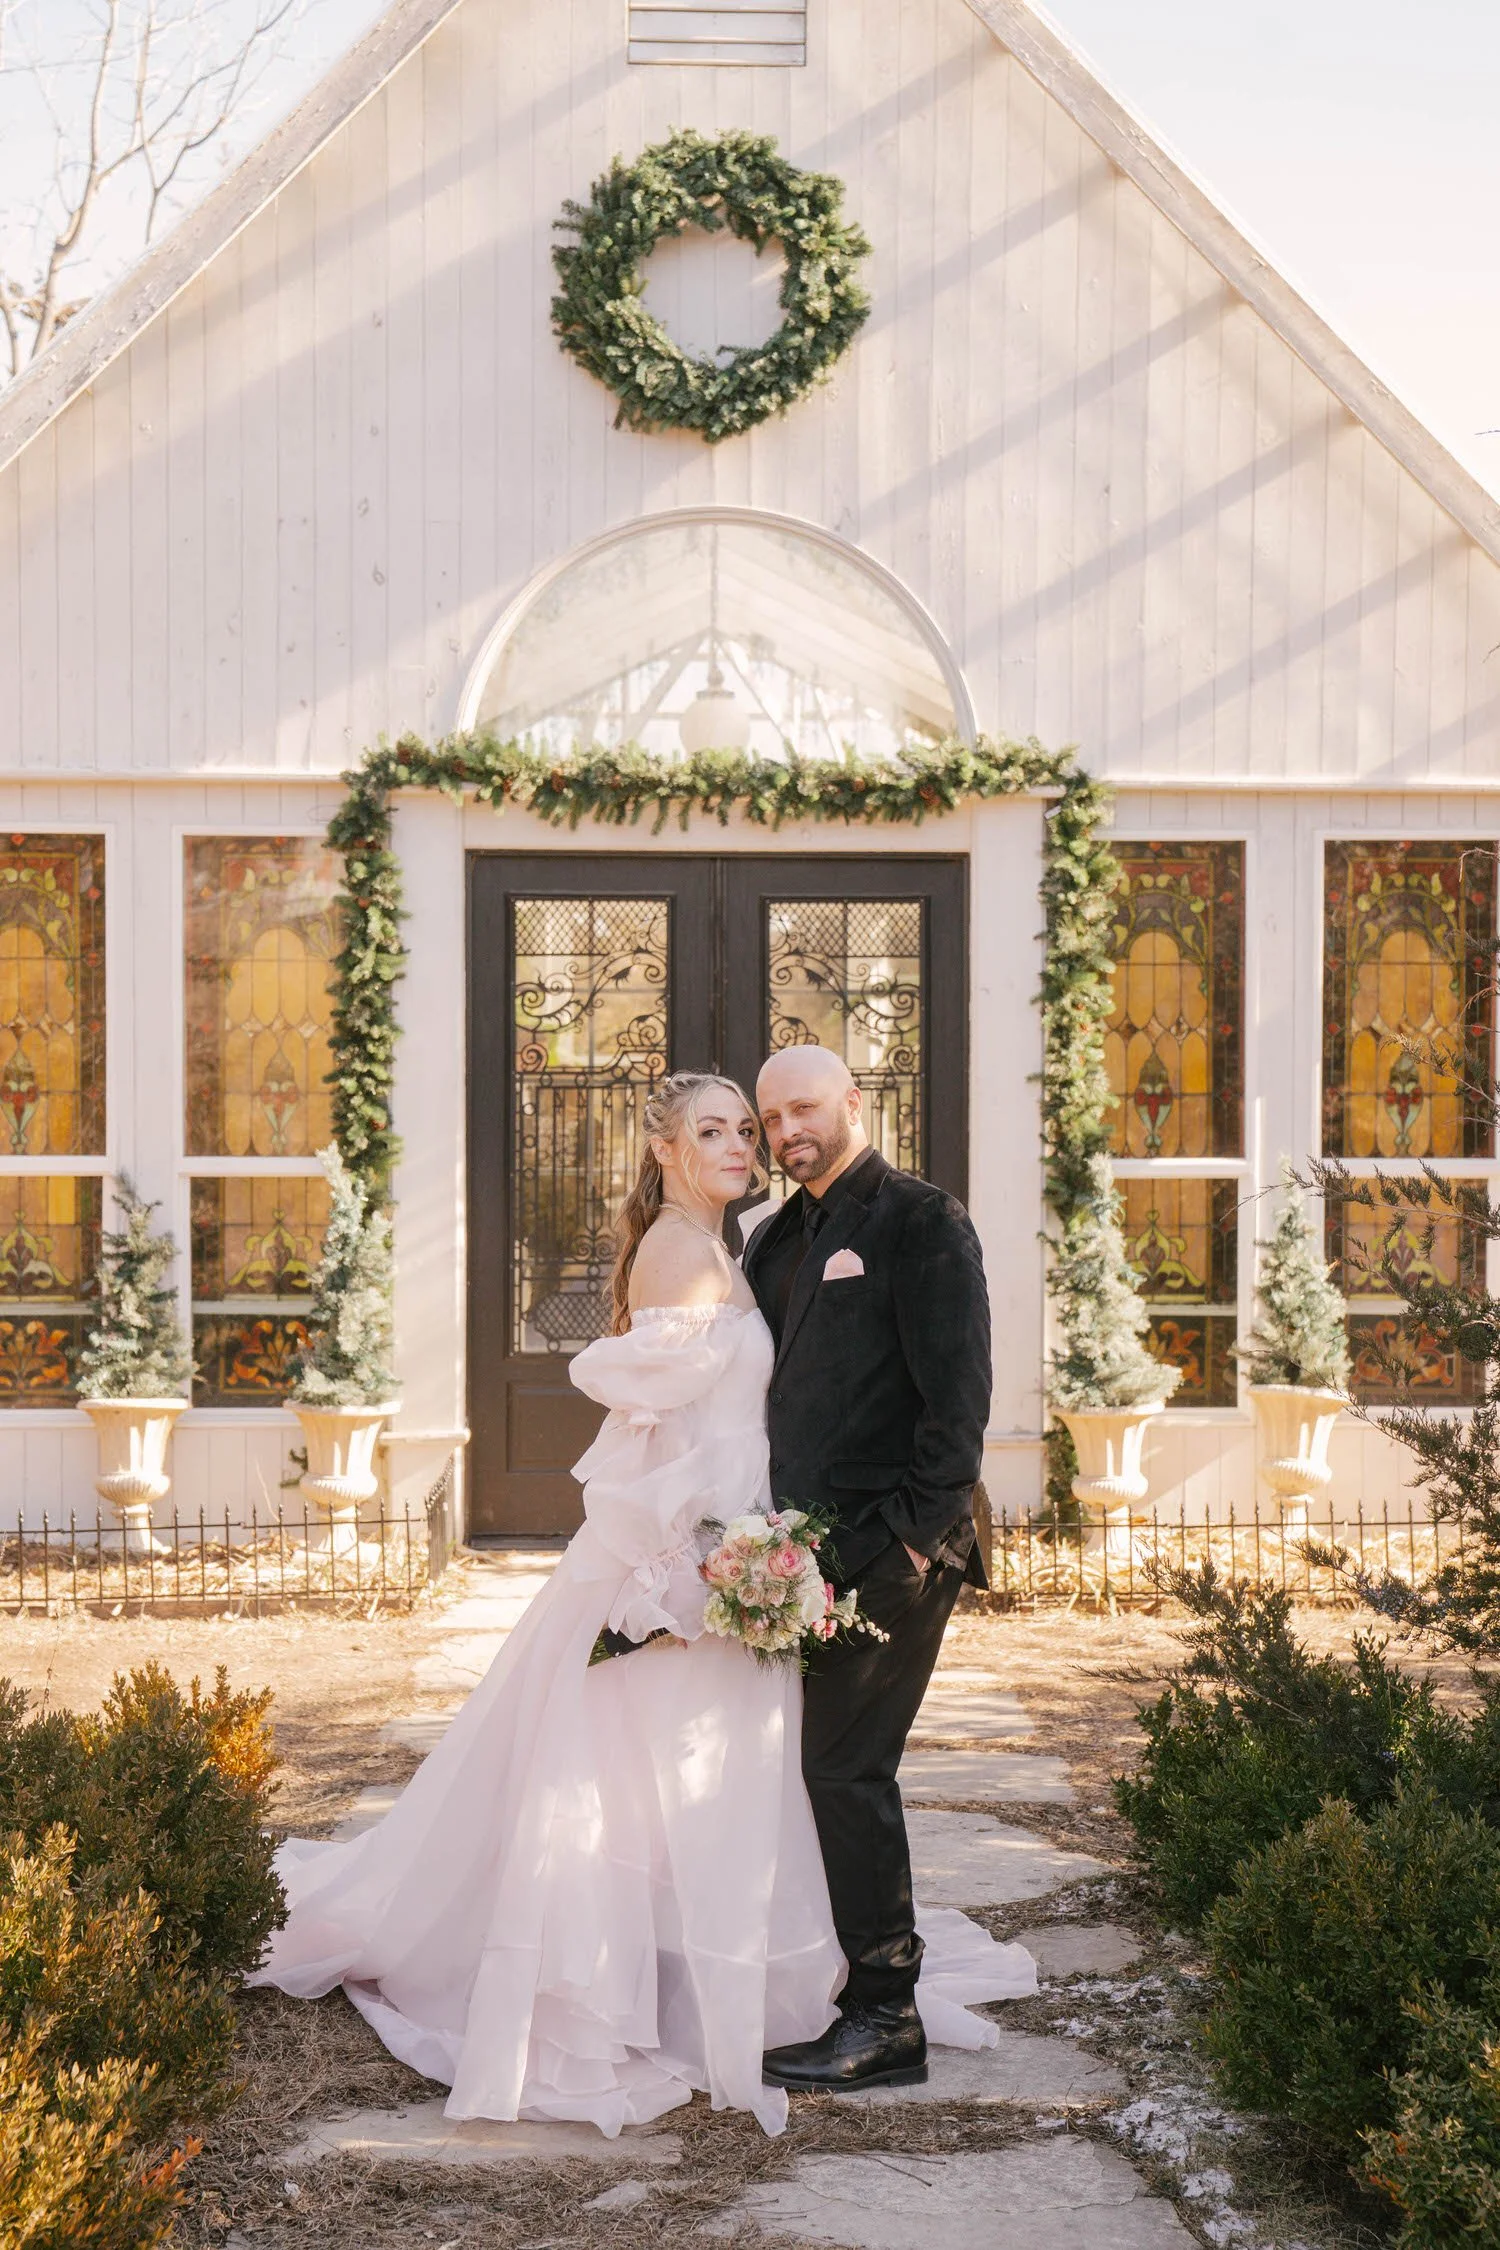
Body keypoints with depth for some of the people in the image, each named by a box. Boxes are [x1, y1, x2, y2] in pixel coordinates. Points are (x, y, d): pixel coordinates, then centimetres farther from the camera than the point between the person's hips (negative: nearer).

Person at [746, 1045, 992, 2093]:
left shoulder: (921, 1221, -6)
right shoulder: (778, 1240, 18)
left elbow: (959, 1395, -12)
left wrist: (916, 1534, -16)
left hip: (890, 1550, -8)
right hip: (808, 1551, 8)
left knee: (848, 1770, -7)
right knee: (831, 1766, 9)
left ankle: (886, 2021, 2)